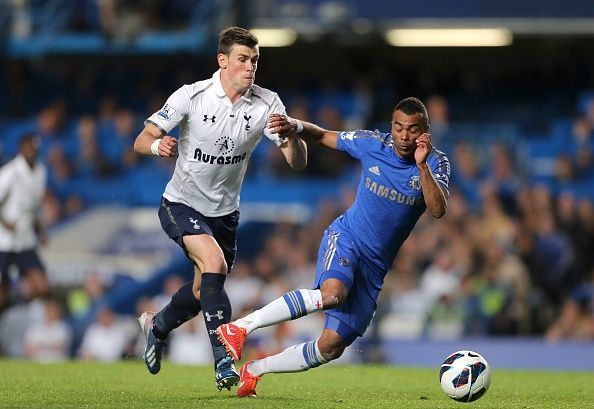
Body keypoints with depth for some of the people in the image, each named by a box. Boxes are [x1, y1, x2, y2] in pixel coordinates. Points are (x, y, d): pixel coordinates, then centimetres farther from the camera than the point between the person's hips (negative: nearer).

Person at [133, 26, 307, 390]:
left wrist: (292, 135, -39)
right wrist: (158, 145, -39)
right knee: (214, 262, -28)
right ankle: (225, 360, -26)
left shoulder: (267, 104, -13)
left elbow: (298, 161, -17)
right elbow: (142, 141, -15)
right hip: (181, 205, -4)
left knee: (204, 290, 16)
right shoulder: (192, 96, -18)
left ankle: (157, 326, 48)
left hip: (225, 211, 4)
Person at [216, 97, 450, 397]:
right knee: (332, 293, -38)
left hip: (375, 265, 3)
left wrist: (422, 166, -32)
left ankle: (254, 370, 15)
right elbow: (322, 136, 10)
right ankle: (241, 326, -30)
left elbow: (438, 211, -21)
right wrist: (294, 125, -9)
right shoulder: (372, 144, -4)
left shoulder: (436, 163, -5)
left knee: (332, 347, -4)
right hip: (345, 237, -3)